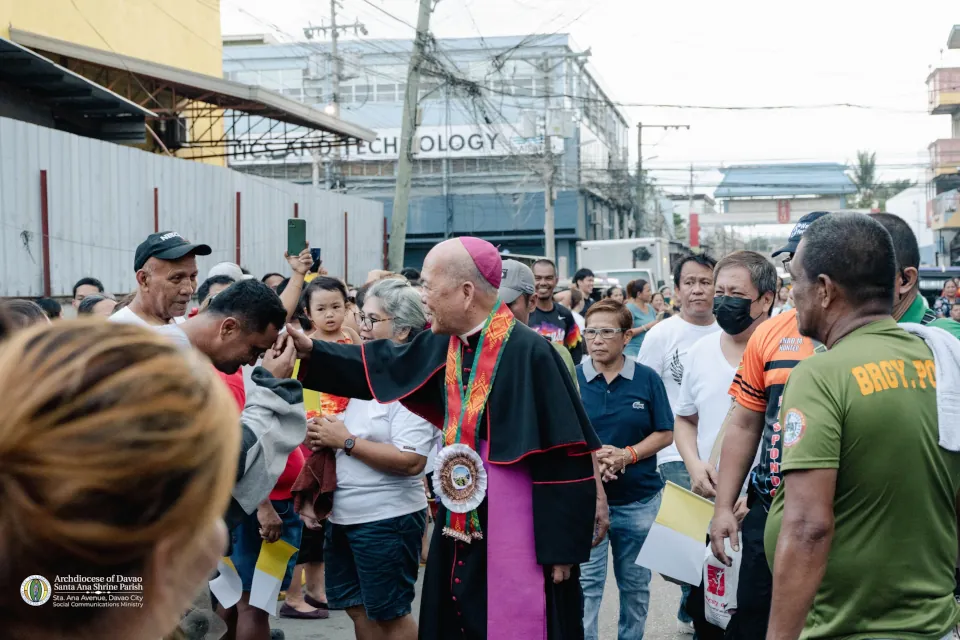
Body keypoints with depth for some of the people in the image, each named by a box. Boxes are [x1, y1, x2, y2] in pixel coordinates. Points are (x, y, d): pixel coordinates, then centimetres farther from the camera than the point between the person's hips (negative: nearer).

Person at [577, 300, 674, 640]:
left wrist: (627, 455, -15)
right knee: (586, 583, -1)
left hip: (639, 498, 1)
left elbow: (665, 434, 1)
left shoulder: (647, 379, 0)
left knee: (636, 583, 14)